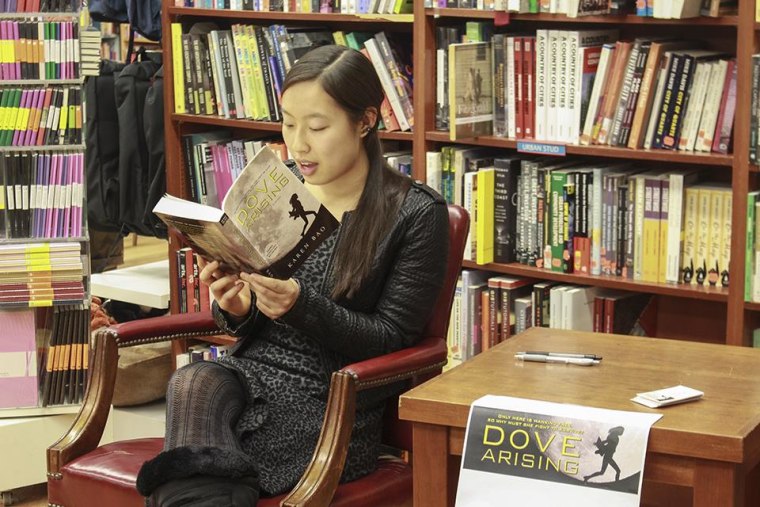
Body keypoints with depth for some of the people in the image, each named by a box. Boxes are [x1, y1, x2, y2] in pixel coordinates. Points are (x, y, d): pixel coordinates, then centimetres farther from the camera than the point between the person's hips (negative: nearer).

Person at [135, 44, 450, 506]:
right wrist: (237, 310, -9)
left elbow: (391, 338, -6)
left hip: (333, 404, -5)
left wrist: (301, 307, -22)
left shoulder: (417, 215, -6)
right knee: (192, 382, -33)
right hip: (251, 373, 5)